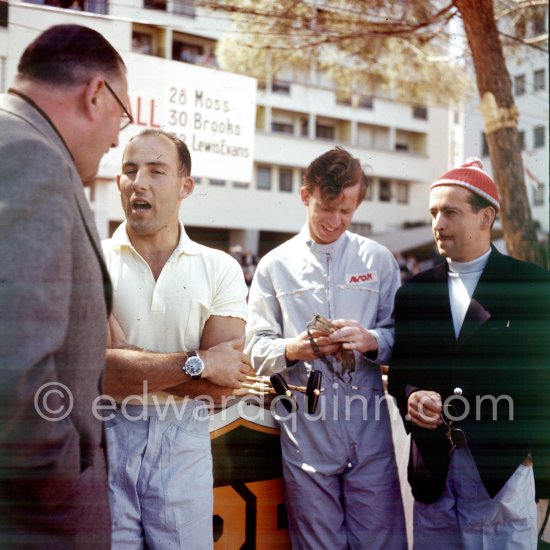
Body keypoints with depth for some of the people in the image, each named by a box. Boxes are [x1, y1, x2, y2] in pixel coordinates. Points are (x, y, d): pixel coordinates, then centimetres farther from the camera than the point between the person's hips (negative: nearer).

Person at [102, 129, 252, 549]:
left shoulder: (220, 269, 0)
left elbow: (222, 383, -7)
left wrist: (128, 366, -11)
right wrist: (195, 364, -14)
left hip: (184, 442, 1)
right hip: (103, 439, -1)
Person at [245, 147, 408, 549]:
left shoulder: (379, 260, 8)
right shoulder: (275, 265, 6)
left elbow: (401, 334, 6)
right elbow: (255, 348, 3)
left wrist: (371, 340, -15)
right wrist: (292, 349, -18)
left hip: (369, 430, 1)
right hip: (305, 435, 0)